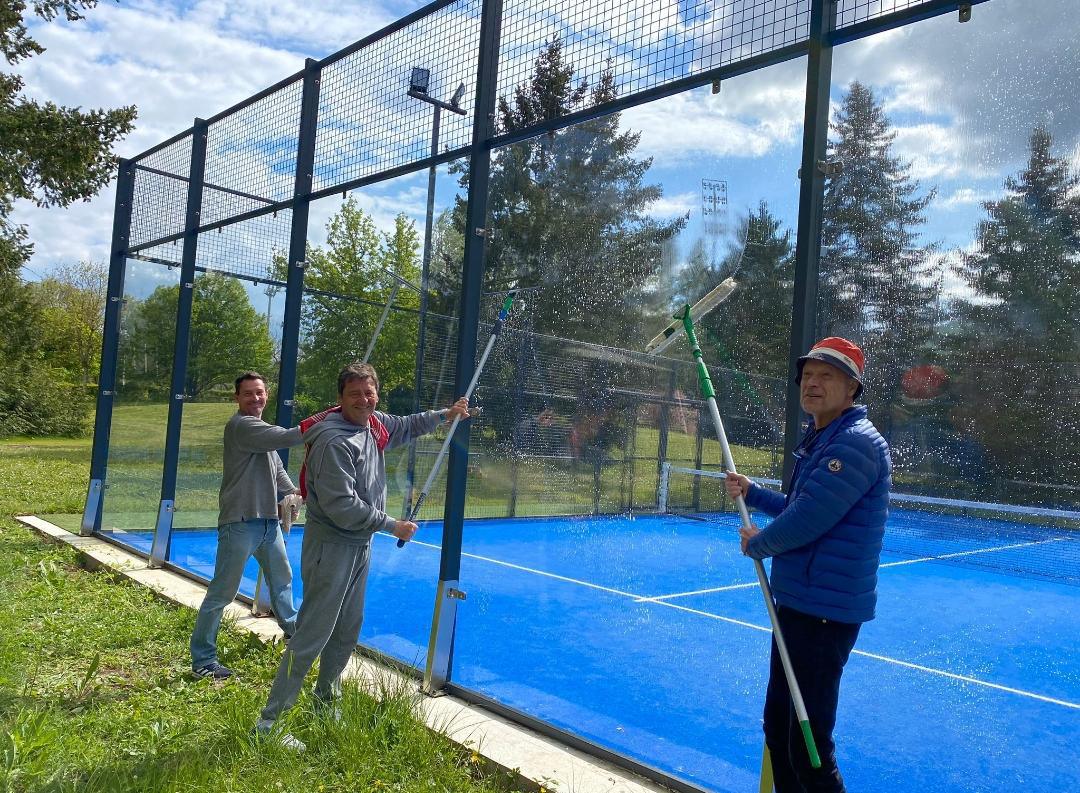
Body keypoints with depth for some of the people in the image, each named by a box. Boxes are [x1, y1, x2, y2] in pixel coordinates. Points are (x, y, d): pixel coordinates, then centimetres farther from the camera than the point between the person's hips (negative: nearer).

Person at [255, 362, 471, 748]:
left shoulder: (374, 425, 4)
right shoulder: (334, 442, -23)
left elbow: (407, 426, 27)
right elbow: (342, 507, -25)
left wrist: (445, 414, 22)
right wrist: (391, 525, -17)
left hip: (360, 546, 9)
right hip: (332, 546, -9)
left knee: (347, 632, 18)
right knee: (312, 636, -5)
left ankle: (325, 703, 36)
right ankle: (268, 722, 6)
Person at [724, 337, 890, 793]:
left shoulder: (856, 443, -19)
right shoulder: (820, 438, 14)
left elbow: (807, 520, -26)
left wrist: (758, 545, -8)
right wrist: (751, 493, 8)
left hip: (825, 611, -10)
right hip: (796, 601, 10)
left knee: (808, 749, -2)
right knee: (777, 728, 20)